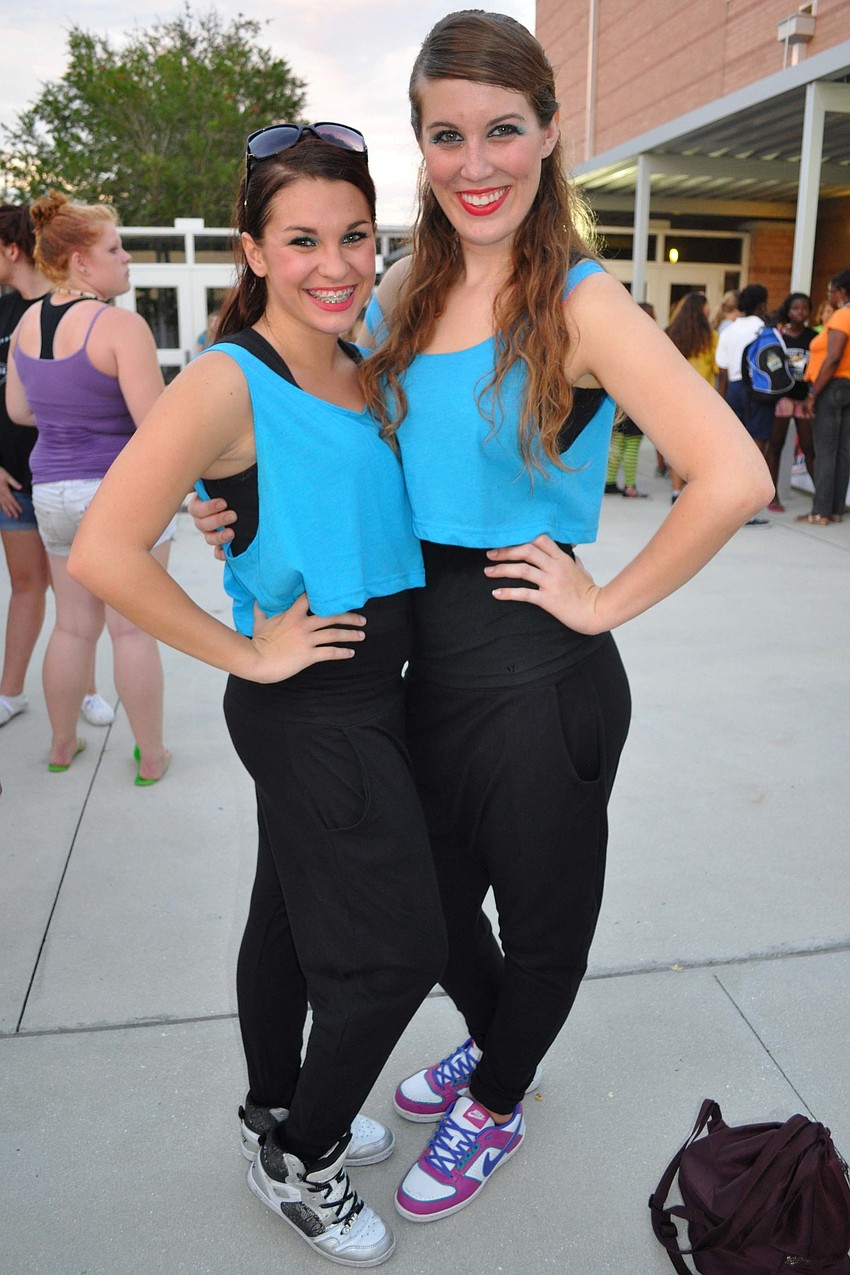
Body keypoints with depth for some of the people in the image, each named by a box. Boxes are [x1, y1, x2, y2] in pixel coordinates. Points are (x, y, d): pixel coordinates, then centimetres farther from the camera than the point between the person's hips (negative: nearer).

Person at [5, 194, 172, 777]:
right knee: (133, 629, 4)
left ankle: (62, 745, 31)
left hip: (53, 493, 7)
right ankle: (152, 758, 17)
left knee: (74, 624, 18)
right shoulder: (121, 325, -17)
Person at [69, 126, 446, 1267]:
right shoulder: (228, 382, -17)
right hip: (306, 702, -8)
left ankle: (276, 1114, 45)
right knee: (398, 947, 1)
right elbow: (104, 554, -25)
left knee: (294, 910, 21)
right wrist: (245, 653, -18)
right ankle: (297, 1165, 27)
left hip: (372, 681, 8)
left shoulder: (361, 369, 8)